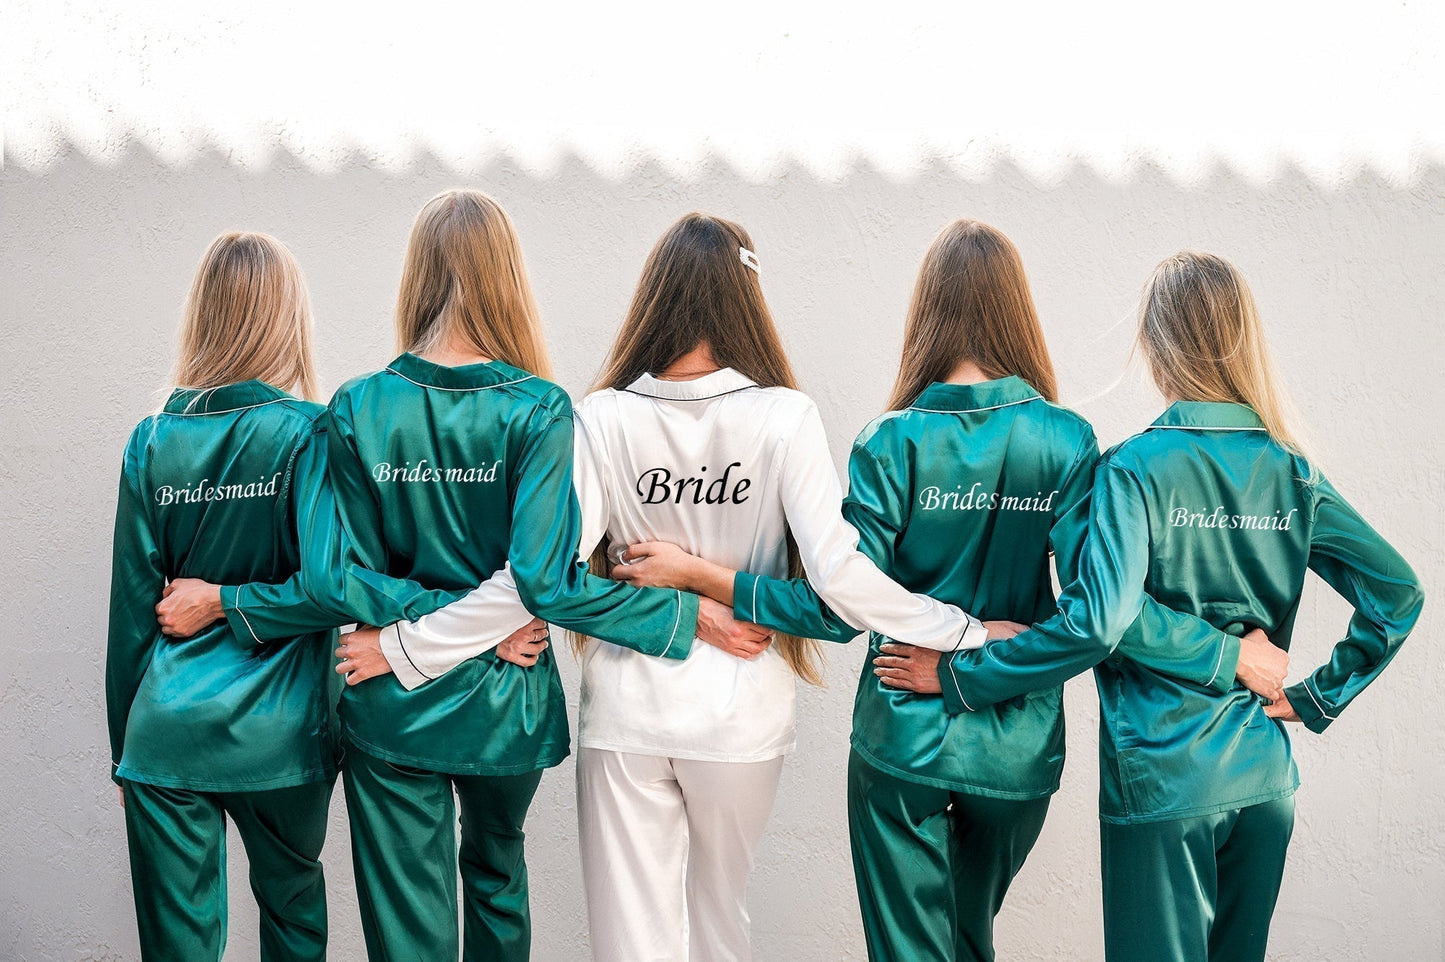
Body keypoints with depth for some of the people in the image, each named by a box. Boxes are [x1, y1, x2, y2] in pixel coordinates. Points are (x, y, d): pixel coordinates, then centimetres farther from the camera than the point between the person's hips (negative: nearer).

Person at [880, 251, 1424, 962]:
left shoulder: (1134, 469, -14)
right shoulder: (1294, 475, 2)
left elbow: (1097, 623, -24)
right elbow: (1398, 592, 3)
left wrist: (957, 678, -15)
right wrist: (1316, 698, 10)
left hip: (1161, 783, -5)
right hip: (1266, 780, 5)